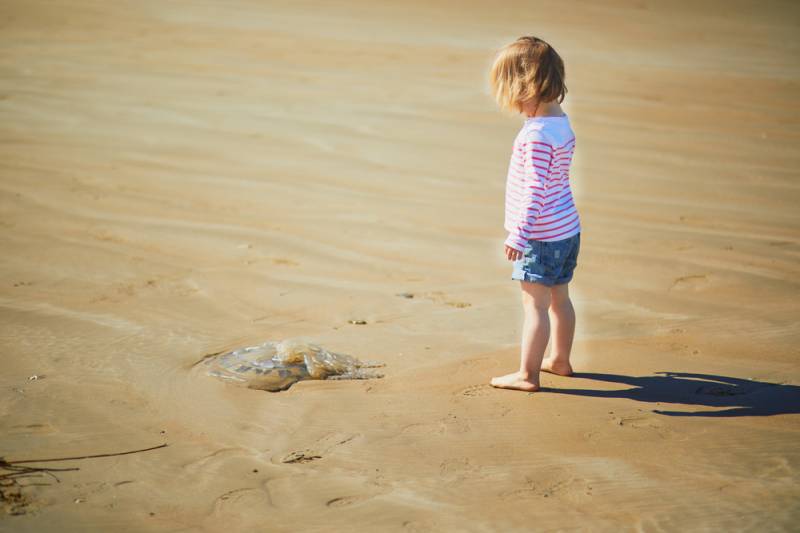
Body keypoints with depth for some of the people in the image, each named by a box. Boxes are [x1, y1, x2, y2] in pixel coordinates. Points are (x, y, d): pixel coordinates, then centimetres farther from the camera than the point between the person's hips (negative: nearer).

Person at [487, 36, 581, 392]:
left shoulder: (536, 134, -22)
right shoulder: (561, 122, 7)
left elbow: (535, 188, -25)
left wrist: (519, 234, -23)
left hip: (542, 235, -9)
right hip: (568, 229, 9)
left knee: (535, 303, -3)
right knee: (559, 298, 20)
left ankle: (527, 374, 2)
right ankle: (560, 360, 34)